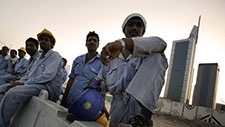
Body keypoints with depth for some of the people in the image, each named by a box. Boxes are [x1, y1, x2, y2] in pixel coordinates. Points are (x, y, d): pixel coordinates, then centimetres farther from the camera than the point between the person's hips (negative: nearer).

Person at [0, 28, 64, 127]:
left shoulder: (55, 56, -4)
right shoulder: (40, 57, 24)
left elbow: (48, 75, -18)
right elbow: (30, 74, 25)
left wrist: (25, 83, -13)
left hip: (47, 87, -9)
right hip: (34, 84, 9)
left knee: (12, 94, -28)